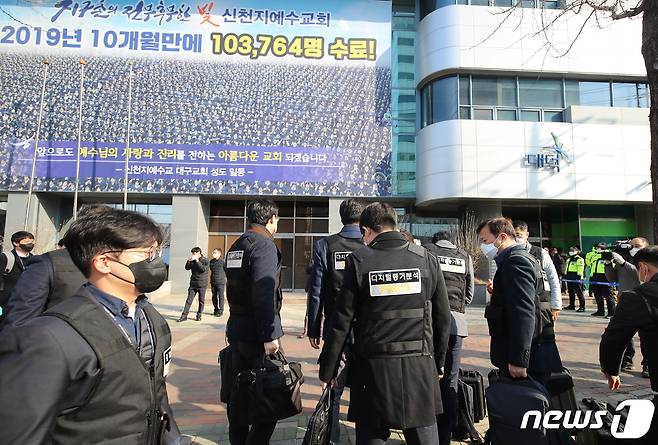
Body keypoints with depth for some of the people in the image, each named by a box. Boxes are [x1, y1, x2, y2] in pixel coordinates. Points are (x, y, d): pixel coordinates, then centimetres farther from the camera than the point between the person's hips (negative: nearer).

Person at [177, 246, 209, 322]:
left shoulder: (205, 260, -5)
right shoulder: (193, 261, 9)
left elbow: (203, 269, -19)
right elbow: (187, 268, 9)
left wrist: (197, 260, -20)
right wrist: (188, 261, -7)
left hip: (202, 284, -4)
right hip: (193, 284, 4)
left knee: (201, 301, 5)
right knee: (189, 300, 3)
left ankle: (199, 315, 16)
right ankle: (184, 316, 5)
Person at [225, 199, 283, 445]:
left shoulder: (236, 246, 13)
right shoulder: (264, 245, -15)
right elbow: (264, 294, -23)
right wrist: (270, 335, -22)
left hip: (236, 330, 9)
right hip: (256, 334, -9)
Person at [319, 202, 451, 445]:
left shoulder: (358, 261, -6)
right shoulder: (427, 259, 1)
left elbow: (342, 322, -5)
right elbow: (443, 318, 5)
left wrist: (328, 370, 4)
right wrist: (438, 362, 18)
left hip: (373, 367, -2)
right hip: (420, 367, 2)